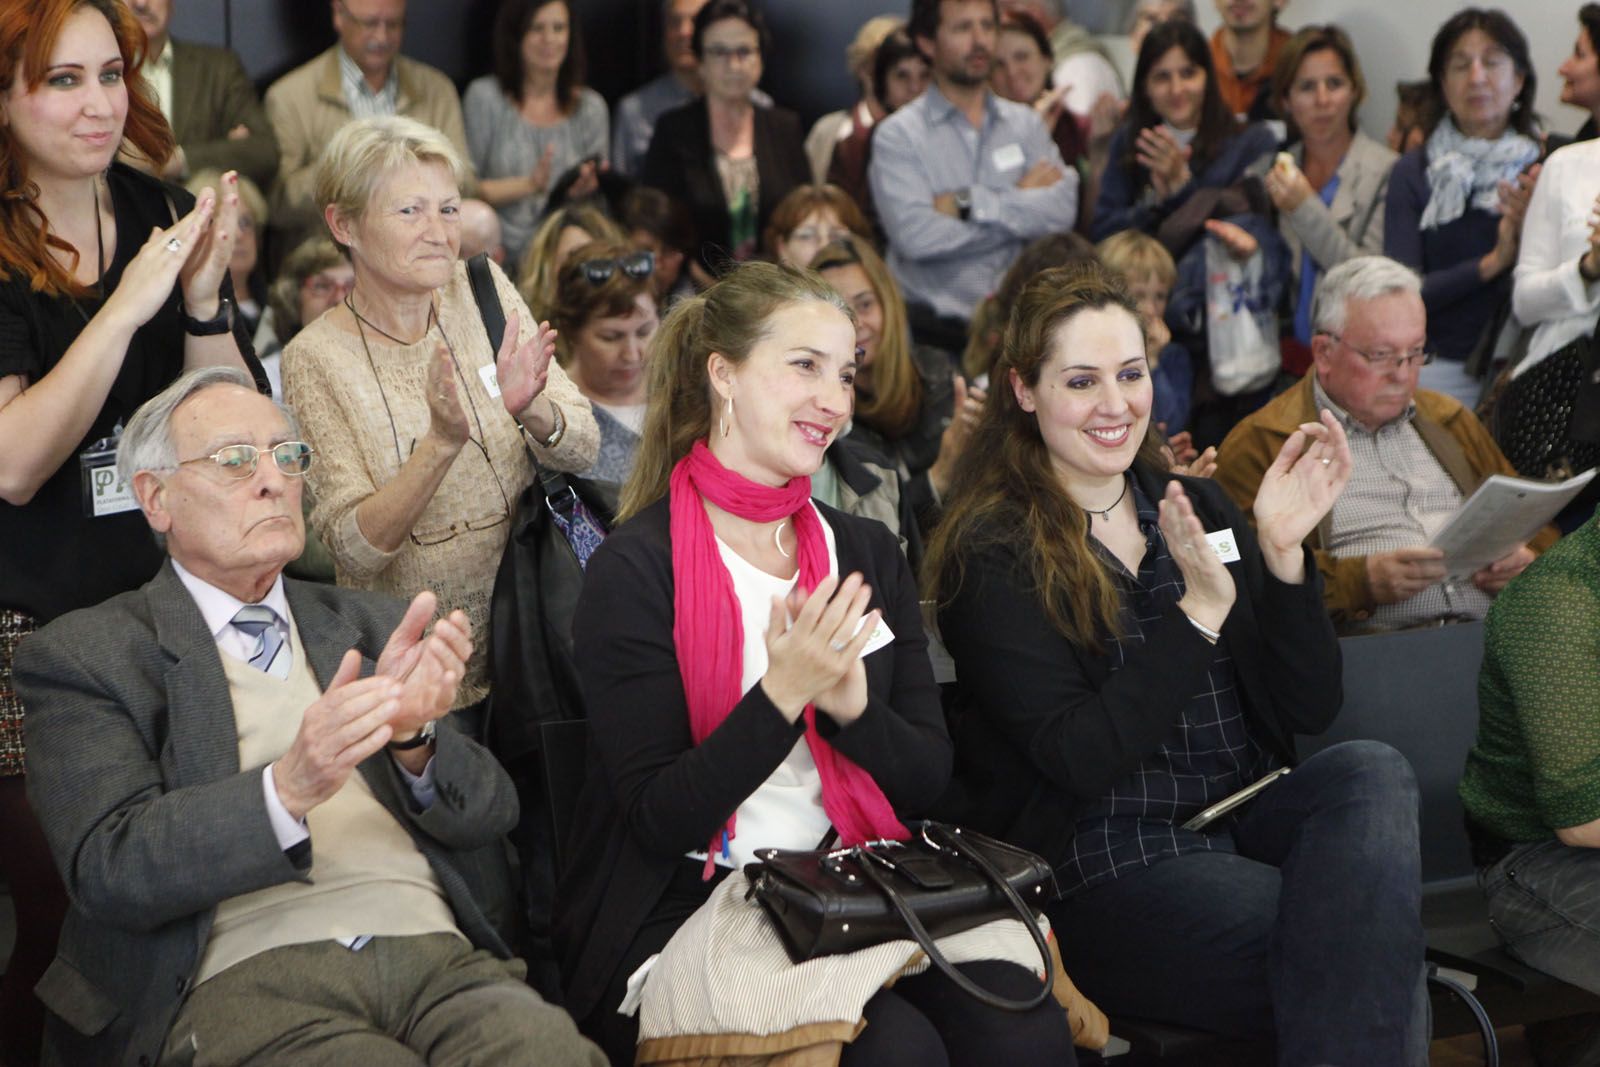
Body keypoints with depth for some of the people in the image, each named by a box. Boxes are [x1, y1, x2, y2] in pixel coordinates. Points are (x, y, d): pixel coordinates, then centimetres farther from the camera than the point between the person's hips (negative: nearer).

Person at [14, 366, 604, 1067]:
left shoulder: (375, 628, 21)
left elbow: (490, 814, 15)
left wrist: (413, 737, -8)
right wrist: (288, 788, -21)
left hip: (434, 954, 4)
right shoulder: (80, 657, 8)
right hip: (247, 980, -4)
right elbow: (108, 870, -5)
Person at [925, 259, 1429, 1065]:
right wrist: (1199, 611, -21)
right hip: (1104, 870, -6)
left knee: (1370, 771, -27)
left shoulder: (1196, 508, 13)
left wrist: (1282, 552, -9)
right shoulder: (992, 553, -4)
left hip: (1244, 823, 6)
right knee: (1372, 943, -28)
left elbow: (1310, 709, 6)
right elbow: (1083, 761, -15)